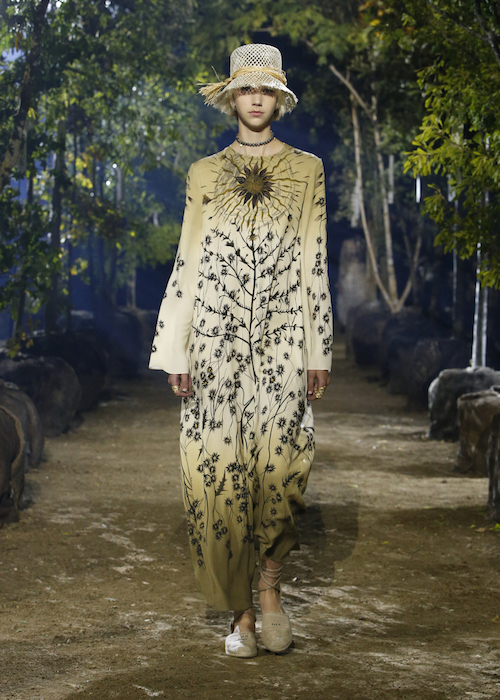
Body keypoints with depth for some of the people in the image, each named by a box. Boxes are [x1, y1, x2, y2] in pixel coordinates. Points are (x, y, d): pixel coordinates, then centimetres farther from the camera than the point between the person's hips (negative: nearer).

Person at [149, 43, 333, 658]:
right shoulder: (204, 174, 12)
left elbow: (314, 264, 6)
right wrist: (174, 352, 4)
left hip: (282, 343, -1)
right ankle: (240, 611, 6)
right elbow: (187, 265, 10)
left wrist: (319, 351, 1)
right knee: (217, 469, -4)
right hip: (216, 342, 1)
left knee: (279, 464, -9)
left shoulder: (306, 171, 10)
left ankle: (271, 589, 13)